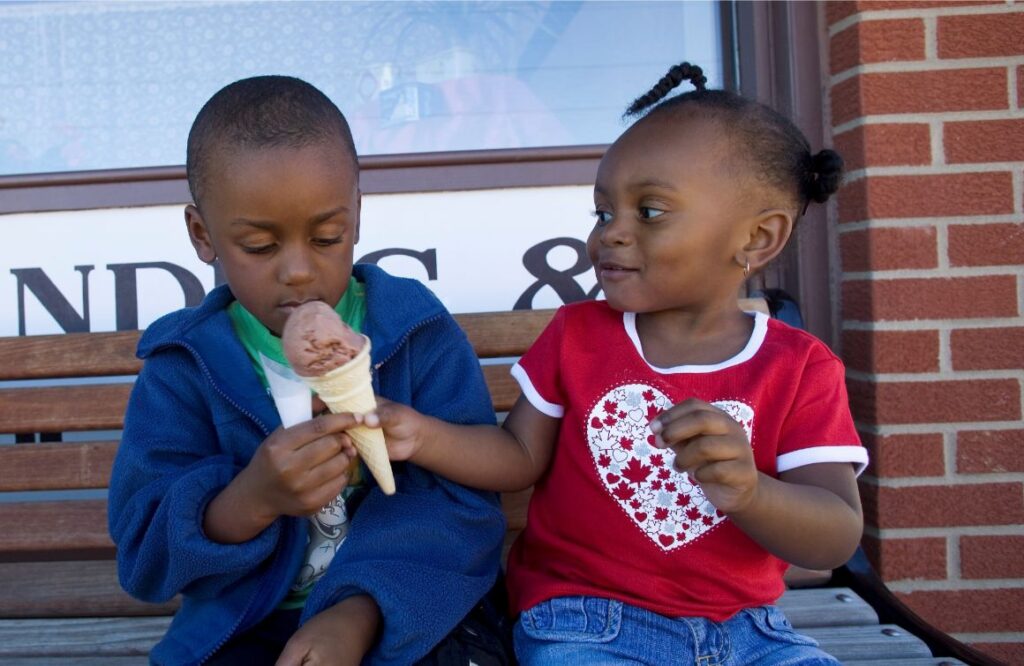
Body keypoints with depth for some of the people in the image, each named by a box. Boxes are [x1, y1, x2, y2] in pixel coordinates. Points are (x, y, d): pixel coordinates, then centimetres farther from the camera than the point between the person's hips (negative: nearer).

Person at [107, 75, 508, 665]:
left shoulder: (420, 334, -5)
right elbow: (143, 555, -5)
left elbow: (465, 503, -11)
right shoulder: (184, 368, -2)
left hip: (404, 617, -1)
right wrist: (250, 501, -25)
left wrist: (361, 612, -26)